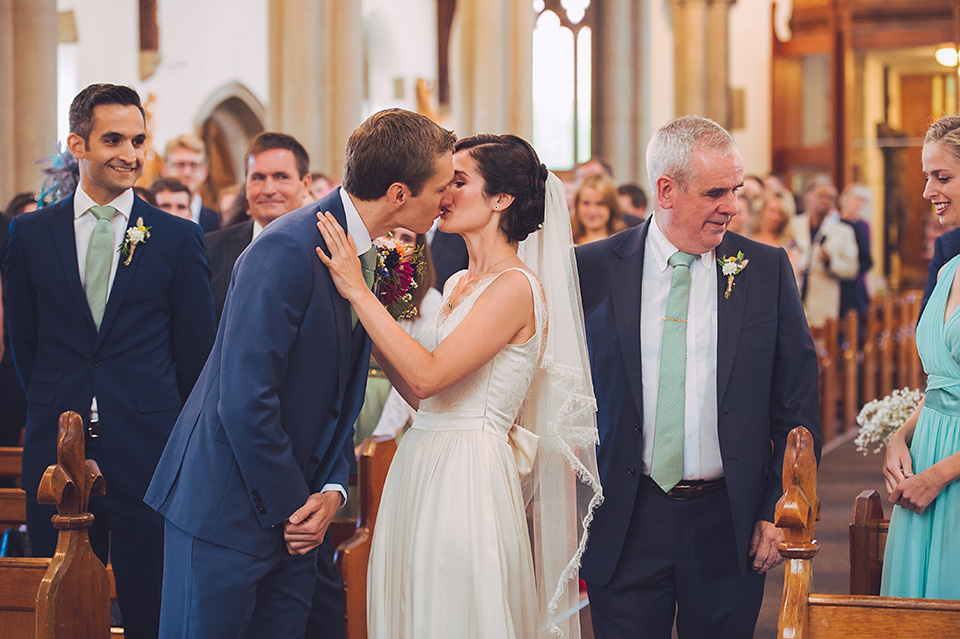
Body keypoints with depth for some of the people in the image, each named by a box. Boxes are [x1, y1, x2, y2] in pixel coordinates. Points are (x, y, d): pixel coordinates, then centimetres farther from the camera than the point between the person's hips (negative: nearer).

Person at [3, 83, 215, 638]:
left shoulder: (179, 238, 2)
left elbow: (197, 352, 5)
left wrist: (170, 432, 6)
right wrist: (57, 410, 10)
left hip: (149, 450, -1)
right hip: (56, 449, 2)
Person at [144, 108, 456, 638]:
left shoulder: (368, 257, 7)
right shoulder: (287, 250, -21)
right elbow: (245, 402, -24)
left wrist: (331, 489, -1)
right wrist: (292, 506, -14)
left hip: (294, 506, 8)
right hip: (225, 510, -8)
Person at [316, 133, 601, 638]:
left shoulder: (517, 287, -13)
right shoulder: (459, 284, 14)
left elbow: (428, 376, -22)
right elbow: (419, 394, 11)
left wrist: (358, 292, -19)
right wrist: (367, 317, 7)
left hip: (466, 477, -9)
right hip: (421, 467, 9)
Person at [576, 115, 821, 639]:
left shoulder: (767, 270, 1)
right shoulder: (593, 270, -1)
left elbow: (797, 403, 4)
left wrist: (780, 511, -1)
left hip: (729, 525, 1)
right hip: (625, 527, -1)